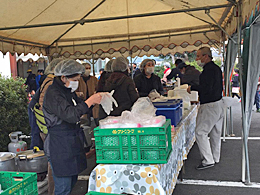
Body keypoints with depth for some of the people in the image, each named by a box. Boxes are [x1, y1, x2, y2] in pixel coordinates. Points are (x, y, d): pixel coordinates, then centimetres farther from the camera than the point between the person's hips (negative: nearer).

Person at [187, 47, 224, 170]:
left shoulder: (208, 69, -18)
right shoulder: (216, 68, 14)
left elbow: (206, 89, -26)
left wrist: (192, 88, -13)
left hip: (210, 106, -11)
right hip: (218, 103, 11)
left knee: (200, 132, -5)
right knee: (215, 133, 17)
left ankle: (208, 161, -1)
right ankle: (215, 158, 28)